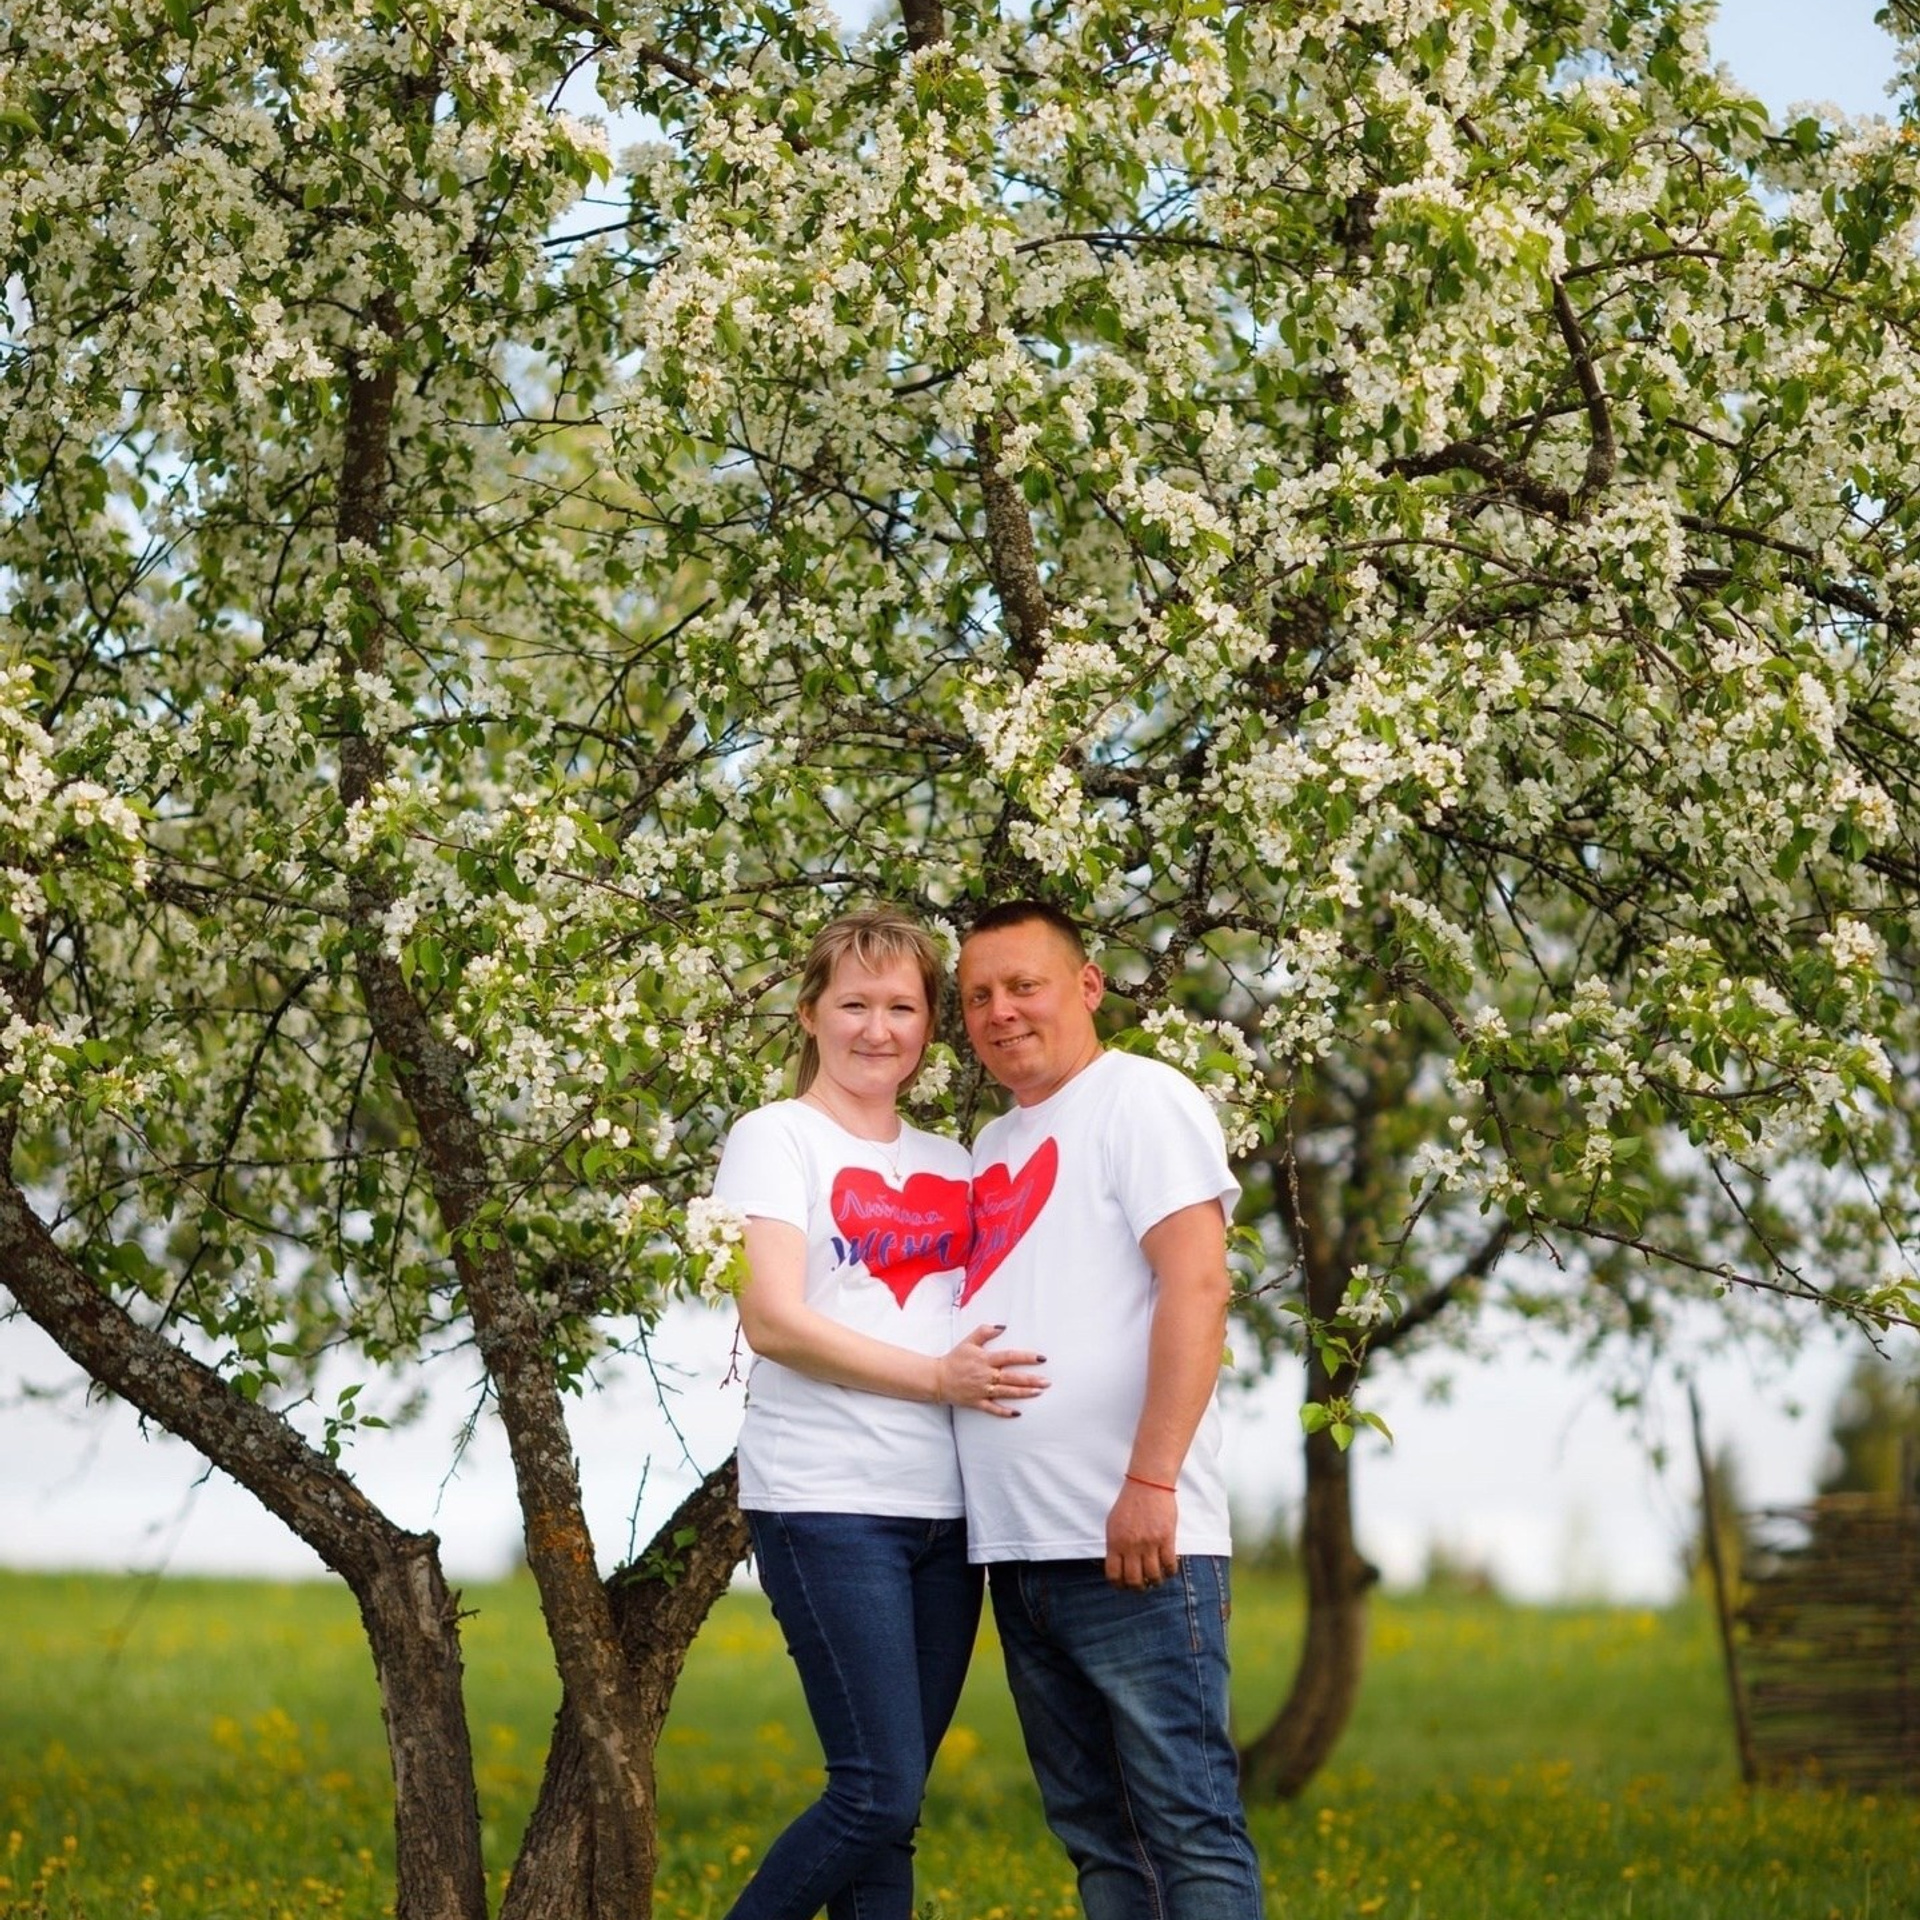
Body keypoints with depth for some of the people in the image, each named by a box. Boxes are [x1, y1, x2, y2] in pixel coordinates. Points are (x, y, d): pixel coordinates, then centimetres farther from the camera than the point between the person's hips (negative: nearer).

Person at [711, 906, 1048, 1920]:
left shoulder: (952, 1163, 18)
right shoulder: (777, 1137, 0)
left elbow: (988, 1320, 19)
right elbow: (773, 1321, -11)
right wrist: (934, 1377, -18)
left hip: (945, 1509, 6)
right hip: (828, 1505, -6)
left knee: (892, 1807, 4)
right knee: (878, 1794, -14)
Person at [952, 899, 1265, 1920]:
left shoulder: (1141, 1099, -3)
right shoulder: (992, 1148, 20)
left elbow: (1196, 1287, -14)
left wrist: (1151, 1481, -21)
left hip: (1129, 1540, -8)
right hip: (1017, 1547, 8)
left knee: (1187, 1823, -8)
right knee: (1094, 1833, 10)